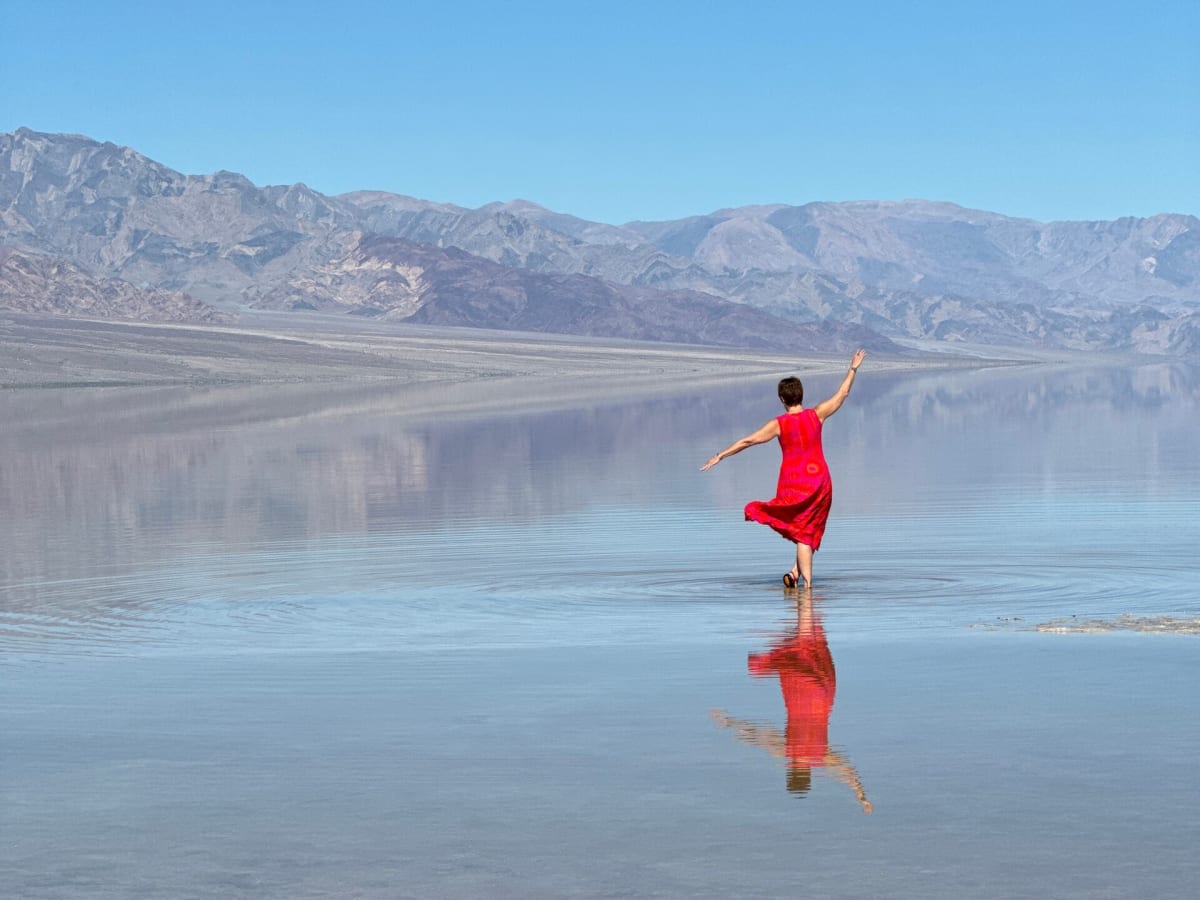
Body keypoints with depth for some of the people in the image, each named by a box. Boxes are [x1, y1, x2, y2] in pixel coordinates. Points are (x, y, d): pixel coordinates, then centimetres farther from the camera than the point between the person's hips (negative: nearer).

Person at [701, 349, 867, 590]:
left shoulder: (778, 424, -7)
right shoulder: (816, 415, -1)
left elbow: (747, 441, -5)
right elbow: (842, 394, 10)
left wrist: (720, 456, 1)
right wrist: (853, 369, 21)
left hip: (793, 482, -2)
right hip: (820, 479, 2)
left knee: (801, 533, 5)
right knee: (809, 530, 14)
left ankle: (806, 580, -1)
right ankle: (796, 572, 4)